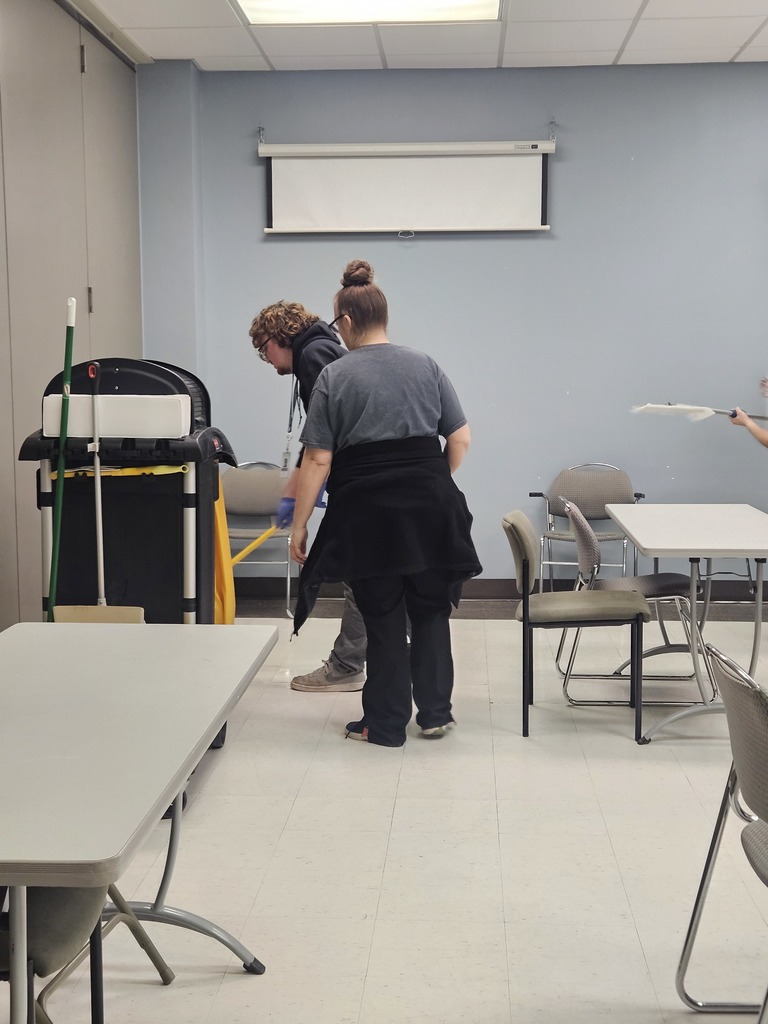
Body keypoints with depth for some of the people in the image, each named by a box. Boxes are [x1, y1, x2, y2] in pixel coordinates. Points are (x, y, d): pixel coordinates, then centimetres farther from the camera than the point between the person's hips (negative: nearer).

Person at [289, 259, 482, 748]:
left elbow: (318, 460, -7)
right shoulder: (426, 366, 6)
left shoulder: (334, 378, -4)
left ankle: (387, 723, 14)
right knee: (430, 608, 15)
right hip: (430, 506, 3)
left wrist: (300, 525, -2)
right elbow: (461, 438, 5)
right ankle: (435, 712, 19)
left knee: (383, 616, 6)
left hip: (367, 513, -3)